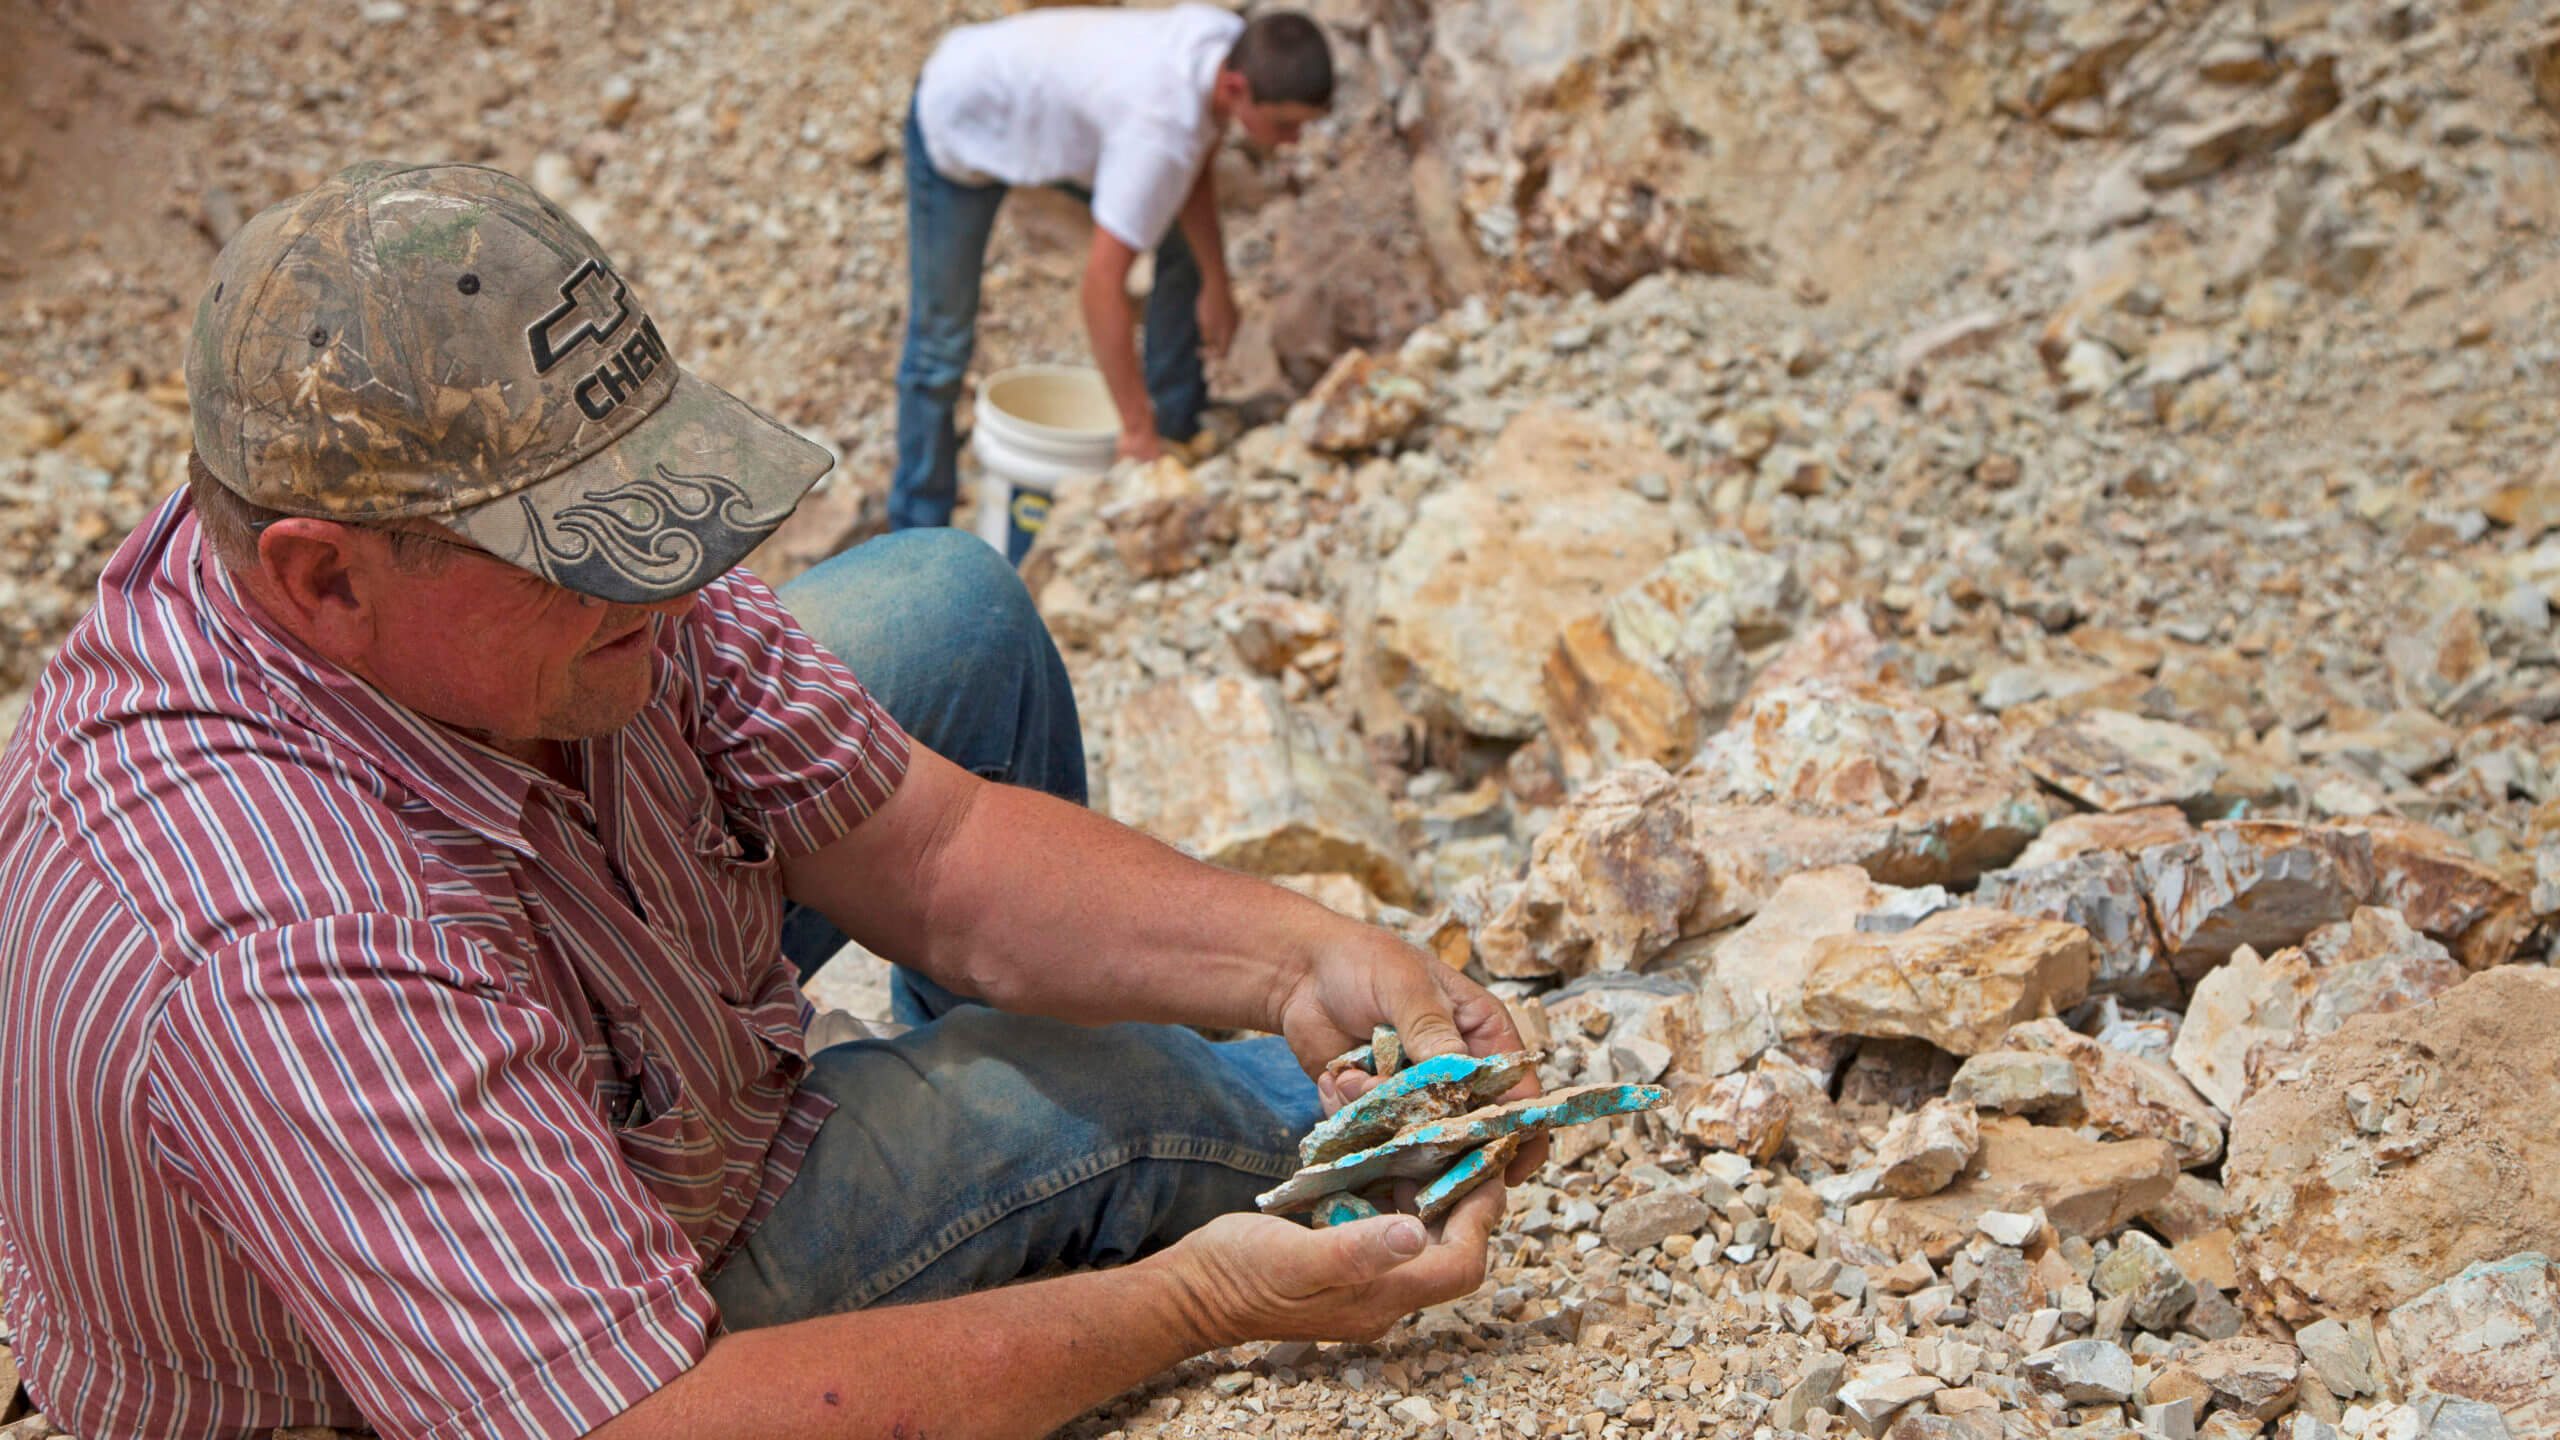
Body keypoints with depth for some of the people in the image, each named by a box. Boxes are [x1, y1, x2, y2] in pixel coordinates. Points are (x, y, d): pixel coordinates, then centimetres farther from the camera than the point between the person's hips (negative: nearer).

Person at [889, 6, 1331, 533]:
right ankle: (919, 533, 15)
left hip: (1046, 104, 8)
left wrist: (1216, 283, -4)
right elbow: (1102, 285, -40)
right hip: (958, 123, -8)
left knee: (1193, 243, 4)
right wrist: (1137, 428, -34)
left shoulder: (1233, 44, -20)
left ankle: (1180, 427, 16)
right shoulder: (1161, 130, -43)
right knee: (941, 344, -1)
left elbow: (1194, 165, -1)